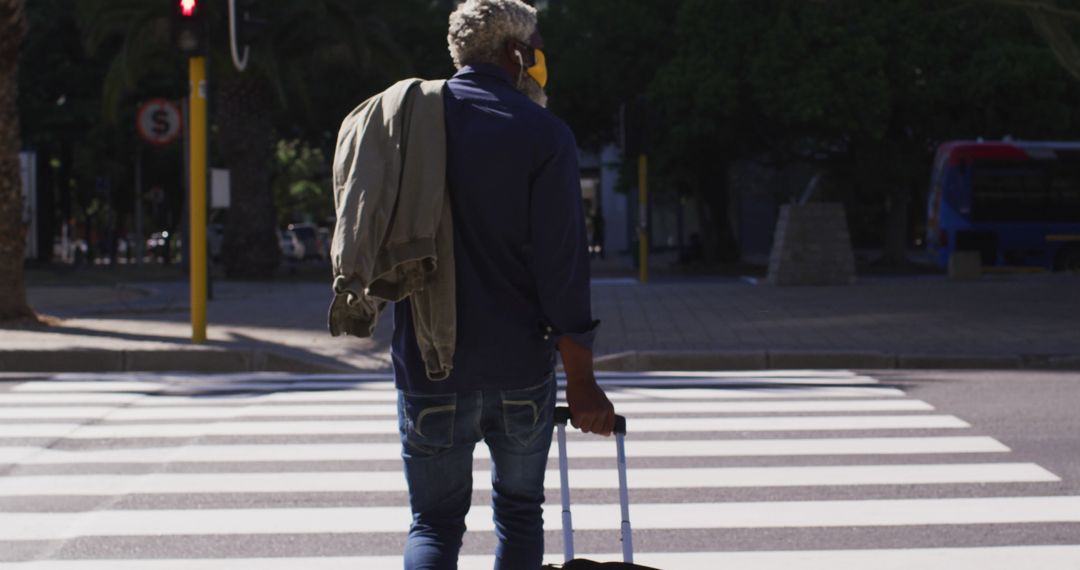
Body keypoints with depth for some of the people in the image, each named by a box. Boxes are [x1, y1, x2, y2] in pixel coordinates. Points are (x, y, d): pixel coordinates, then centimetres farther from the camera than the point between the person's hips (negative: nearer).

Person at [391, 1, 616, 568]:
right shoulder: (542, 133, -7)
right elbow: (562, 265, -11)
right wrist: (581, 382, -7)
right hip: (521, 368, -2)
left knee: (434, 522, 8)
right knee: (519, 511, 16)